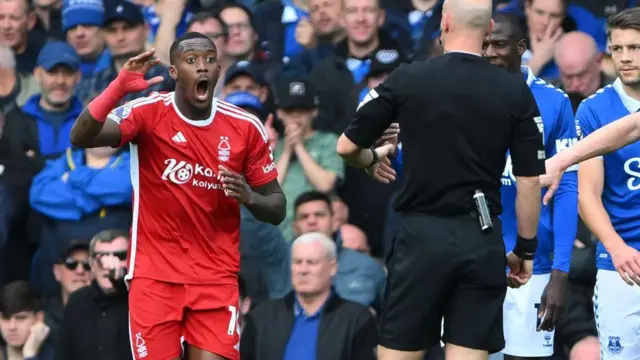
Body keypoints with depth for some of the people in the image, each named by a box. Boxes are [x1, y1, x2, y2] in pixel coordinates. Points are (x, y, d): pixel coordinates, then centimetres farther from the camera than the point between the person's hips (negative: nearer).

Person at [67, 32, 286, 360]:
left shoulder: (246, 128, -1)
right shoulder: (149, 113, -7)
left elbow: (277, 209, 6)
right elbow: (80, 138, -21)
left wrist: (249, 197, -17)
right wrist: (118, 88, -33)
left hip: (216, 276, 1)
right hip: (155, 274, -1)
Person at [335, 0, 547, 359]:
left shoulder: (408, 79, -4)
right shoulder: (516, 91, -1)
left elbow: (347, 146, 3)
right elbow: (530, 180, 0)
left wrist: (373, 159, 26)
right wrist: (525, 248, 11)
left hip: (422, 235, -1)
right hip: (483, 241, 1)